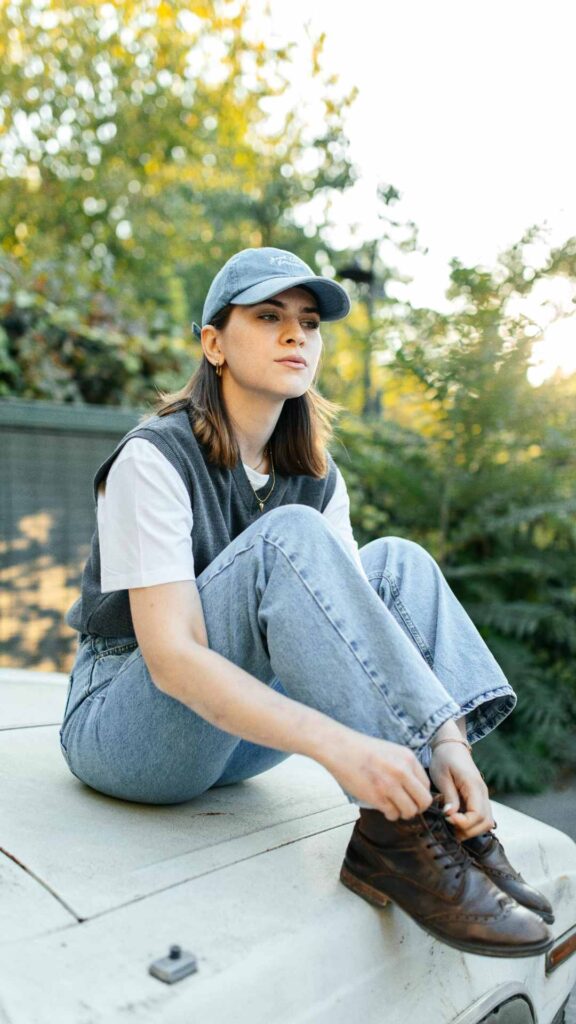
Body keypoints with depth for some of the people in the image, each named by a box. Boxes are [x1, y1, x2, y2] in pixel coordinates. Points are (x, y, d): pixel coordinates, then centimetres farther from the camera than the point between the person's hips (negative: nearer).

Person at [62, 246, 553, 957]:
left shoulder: (317, 477, 2)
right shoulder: (155, 458, -18)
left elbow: (356, 621, -9)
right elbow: (172, 657, -28)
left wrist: (447, 740, -26)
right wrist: (339, 745, -40)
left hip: (233, 733, 6)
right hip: (124, 727, -6)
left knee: (397, 563, -10)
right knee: (287, 537, -29)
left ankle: (443, 816, -22)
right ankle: (401, 834, -31)